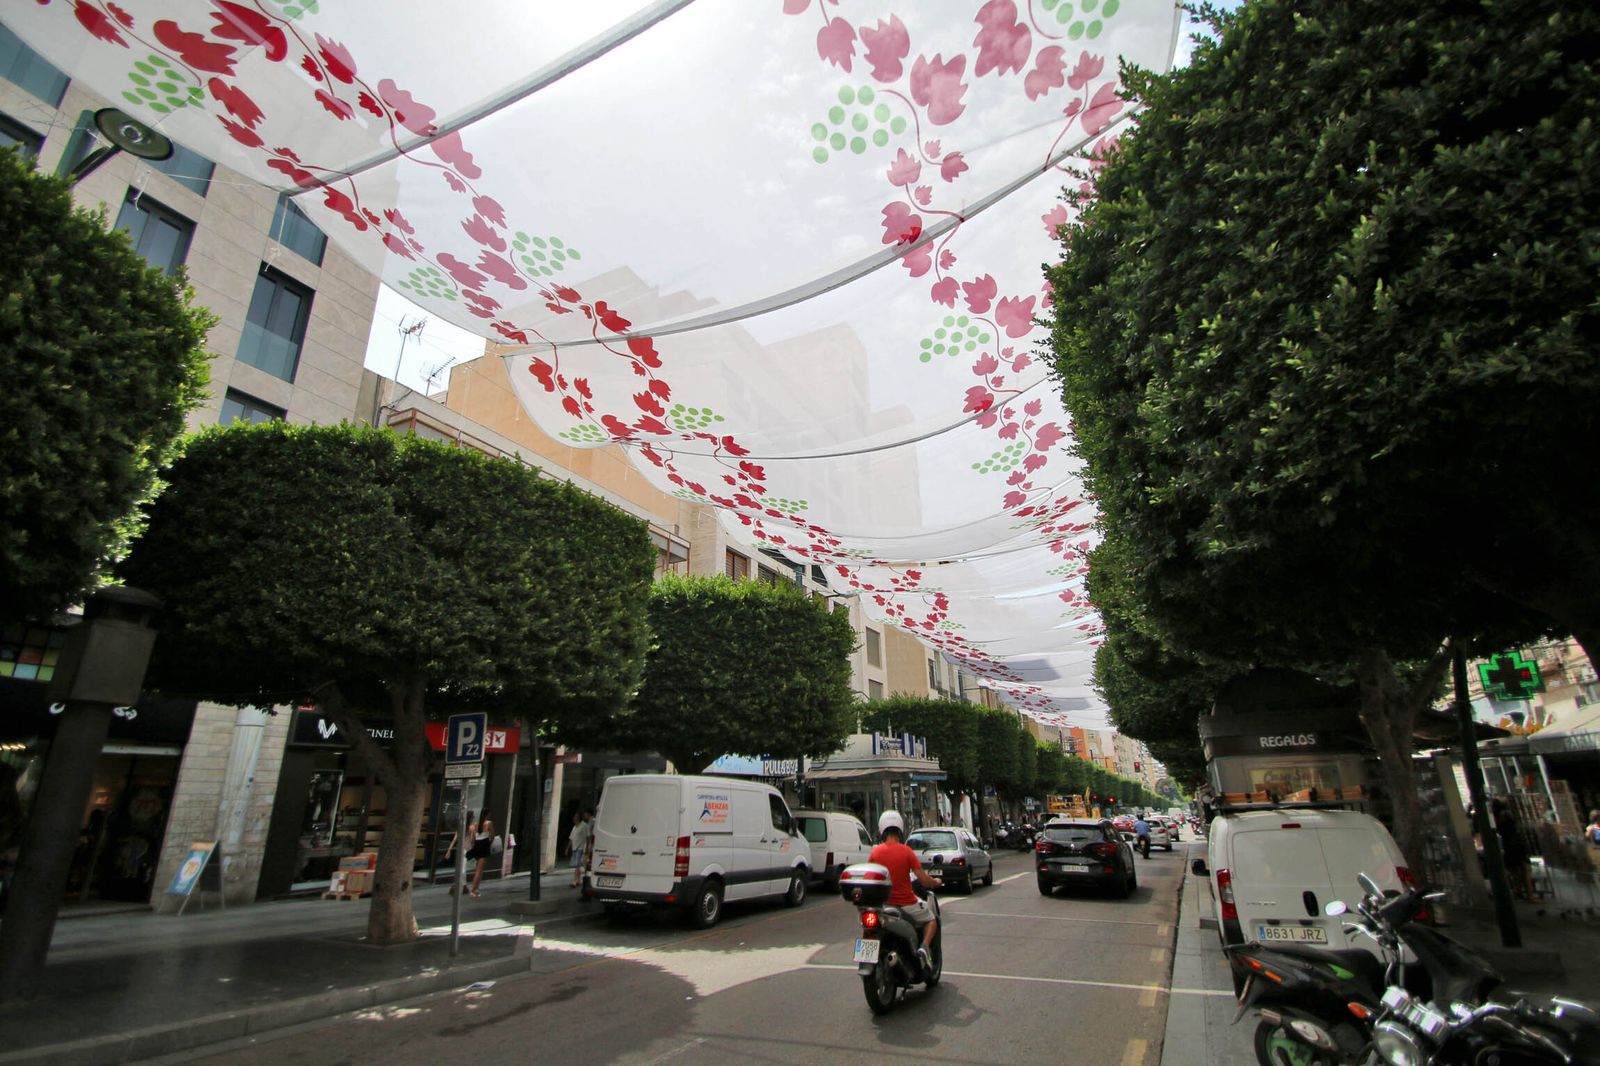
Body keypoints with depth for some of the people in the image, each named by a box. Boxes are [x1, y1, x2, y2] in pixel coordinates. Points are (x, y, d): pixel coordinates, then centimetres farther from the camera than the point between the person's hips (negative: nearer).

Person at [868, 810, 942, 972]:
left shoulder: (875, 852, -4)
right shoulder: (906, 851, -12)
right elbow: (924, 881, -11)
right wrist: (937, 882, 10)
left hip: (883, 904, 3)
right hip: (906, 903, -3)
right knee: (931, 919, 21)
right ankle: (924, 947, -3)